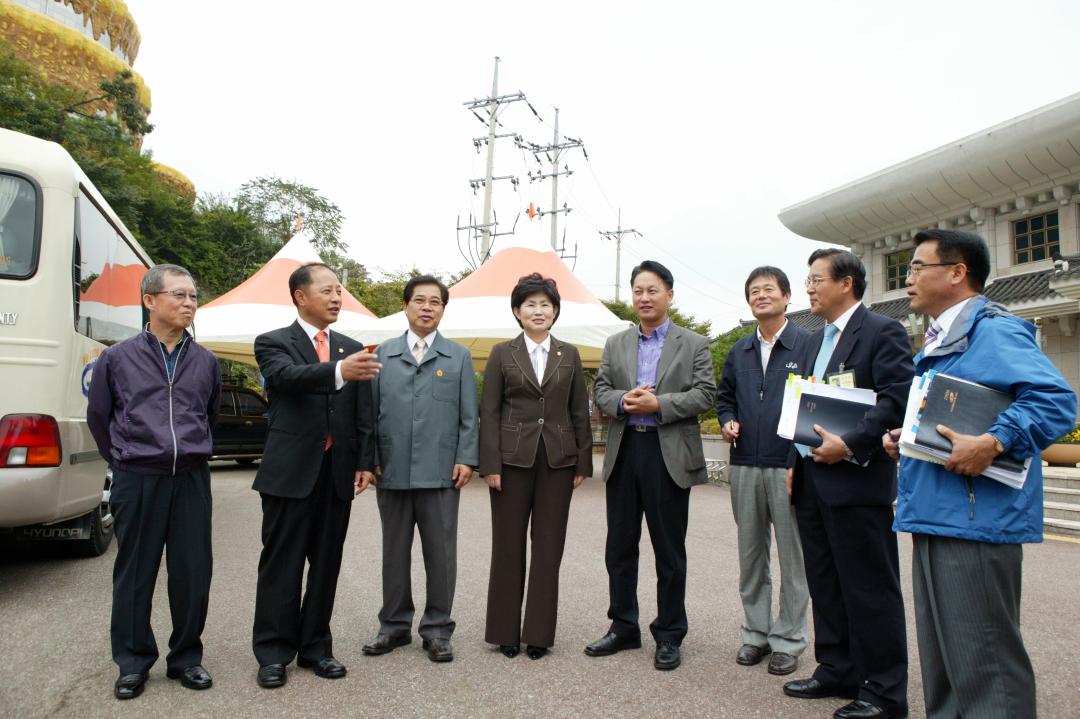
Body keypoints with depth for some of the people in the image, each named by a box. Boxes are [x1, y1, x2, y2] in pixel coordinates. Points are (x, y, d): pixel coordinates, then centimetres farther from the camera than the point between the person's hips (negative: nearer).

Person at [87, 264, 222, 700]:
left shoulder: (206, 362, 7)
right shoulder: (117, 358, 0)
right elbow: (98, 416, 11)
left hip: (191, 480, 2)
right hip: (137, 481, -1)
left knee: (193, 573, 6)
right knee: (134, 575, 8)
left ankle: (186, 658, 22)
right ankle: (133, 663, 24)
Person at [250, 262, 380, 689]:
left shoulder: (352, 348, 12)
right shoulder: (273, 343, -1)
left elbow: (364, 414, 11)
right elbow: (288, 377, -24)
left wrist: (365, 463, 2)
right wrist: (338, 371, -43)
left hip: (338, 473, 4)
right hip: (291, 472, -4)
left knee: (326, 564, 11)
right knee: (282, 565, 5)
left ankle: (315, 647, 24)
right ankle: (273, 653, 18)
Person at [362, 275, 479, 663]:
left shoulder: (459, 356, 7)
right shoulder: (383, 354, 10)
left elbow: (468, 415, 3)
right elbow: (371, 409, 8)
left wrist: (466, 458, -4)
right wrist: (369, 458, 2)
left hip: (440, 472, -1)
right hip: (392, 471, 2)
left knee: (441, 554, 5)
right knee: (394, 552, 12)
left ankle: (437, 629, 19)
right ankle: (394, 625, 27)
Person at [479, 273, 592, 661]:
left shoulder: (569, 354, 7)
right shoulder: (502, 353, 2)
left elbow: (579, 411, 8)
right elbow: (489, 411, -1)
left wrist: (583, 463, 4)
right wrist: (490, 464, -8)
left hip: (557, 460, 2)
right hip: (513, 458, -1)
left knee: (549, 546, 6)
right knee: (508, 545, 6)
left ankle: (539, 632, 19)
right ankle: (506, 631, 20)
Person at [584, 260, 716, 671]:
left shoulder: (694, 344, 3)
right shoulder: (615, 345, 13)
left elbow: (705, 394, -5)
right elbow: (600, 390, 9)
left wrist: (659, 404, -17)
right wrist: (623, 401, -12)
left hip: (669, 454, -3)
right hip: (624, 452, 4)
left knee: (669, 550, 6)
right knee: (620, 546, 11)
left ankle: (668, 636, 20)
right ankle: (623, 628, 26)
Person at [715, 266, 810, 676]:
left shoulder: (808, 345, -4)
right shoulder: (739, 351, 14)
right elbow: (724, 396, 22)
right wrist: (727, 422, 2)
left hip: (789, 467, -5)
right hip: (745, 466, 5)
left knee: (792, 558, 5)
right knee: (750, 555, 13)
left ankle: (788, 641, 18)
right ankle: (756, 633, 26)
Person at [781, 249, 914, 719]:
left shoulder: (882, 332, -7)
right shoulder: (816, 340, 18)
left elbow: (898, 399, -17)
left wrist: (850, 445, -21)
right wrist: (796, 462, 14)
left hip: (855, 480, -8)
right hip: (812, 480, 8)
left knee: (870, 590, 1)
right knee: (826, 585, 15)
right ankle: (838, 671, 28)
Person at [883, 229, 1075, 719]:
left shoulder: (994, 332, -12)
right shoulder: (940, 341, 19)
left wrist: (993, 443, -31)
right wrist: (904, 438, 10)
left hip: (975, 520, -10)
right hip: (935, 517, 10)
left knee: (984, 662, 0)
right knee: (941, 660, 19)